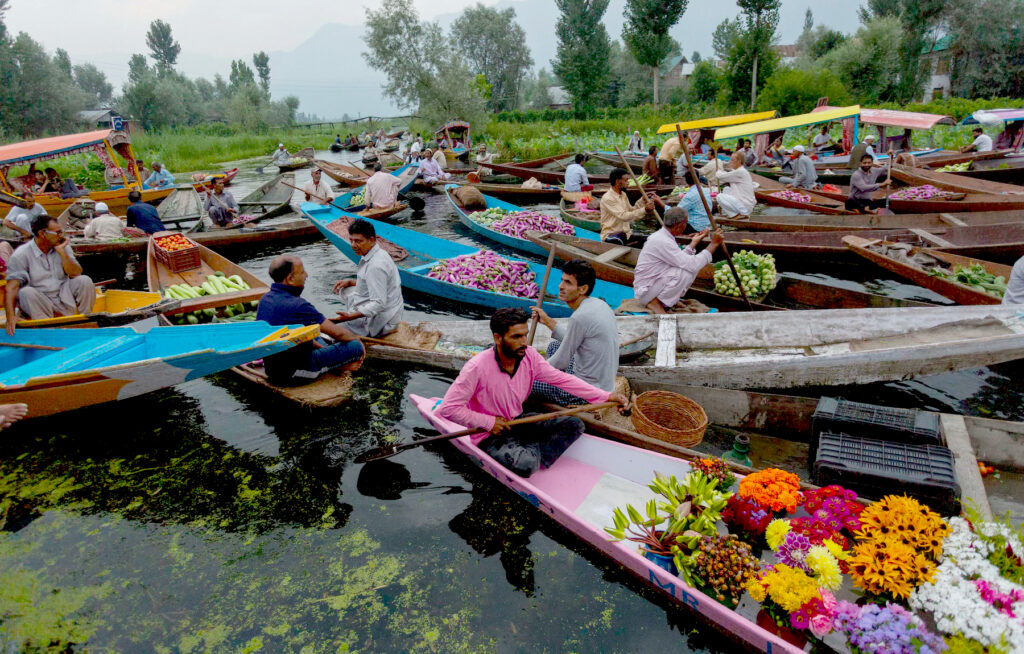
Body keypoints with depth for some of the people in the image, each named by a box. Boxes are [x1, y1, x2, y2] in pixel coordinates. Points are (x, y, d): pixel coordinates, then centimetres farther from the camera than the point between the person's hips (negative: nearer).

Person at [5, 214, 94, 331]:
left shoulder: (64, 246, 3)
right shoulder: (21, 254, -8)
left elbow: (76, 274, -7)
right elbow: (12, 286, -15)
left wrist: (62, 252, -17)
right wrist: (11, 317, -28)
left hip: (64, 298, 3)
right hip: (39, 302, -2)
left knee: (84, 280, -19)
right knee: (26, 293, -31)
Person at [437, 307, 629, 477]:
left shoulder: (529, 356, -8)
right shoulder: (477, 367, -25)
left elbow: (562, 379, -3)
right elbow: (448, 409, -23)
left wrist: (606, 396, -9)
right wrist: (489, 422, -21)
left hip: (519, 423, 7)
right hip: (490, 436, -6)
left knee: (574, 425, -3)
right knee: (525, 464, -33)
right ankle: (534, 455, 2)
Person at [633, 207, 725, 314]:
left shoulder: (661, 235, 6)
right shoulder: (663, 242, -25)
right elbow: (692, 264, -27)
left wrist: (694, 242, 16)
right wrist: (714, 243, -19)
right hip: (645, 292, -10)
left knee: (691, 268, 6)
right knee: (688, 271, -24)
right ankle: (655, 302, -11)